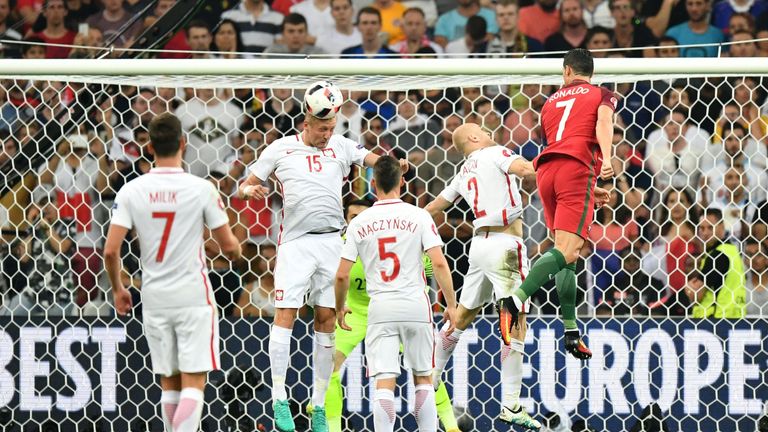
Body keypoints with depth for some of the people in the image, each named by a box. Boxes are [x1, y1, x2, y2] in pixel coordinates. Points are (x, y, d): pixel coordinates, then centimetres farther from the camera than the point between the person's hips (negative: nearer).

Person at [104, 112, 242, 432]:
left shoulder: (132, 191, -3)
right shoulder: (201, 189, -9)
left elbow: (110, 250, -7)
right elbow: (229, 246, -3)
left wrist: (118, 289, 11)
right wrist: (235, 251, 21)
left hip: (154, 299, 3)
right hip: (194, 297, -3)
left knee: (169, 383, 14)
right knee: (193, 382, -4)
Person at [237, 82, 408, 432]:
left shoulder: (340, 146, 12)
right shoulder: (281, 149, 7)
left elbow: (370, 158, 3)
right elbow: (246, 185, 11)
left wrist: (393, 164, -19)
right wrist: (249, 189, -13)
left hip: (331, 241, 2)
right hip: (295, 242, -2)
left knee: (326, 318, 3)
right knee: (285, 313, -12)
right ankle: (279, 399, -10)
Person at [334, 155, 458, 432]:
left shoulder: (359, 223, 2)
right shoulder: (418, 216, -2)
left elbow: (342, 275, 3)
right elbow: (439, 264, -8)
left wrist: (339, 308, 19)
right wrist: (451, 305, 0)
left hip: (380, 308, 0)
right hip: (415, 305, 0)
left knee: (384, 383, -4)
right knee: (423, 378, 13)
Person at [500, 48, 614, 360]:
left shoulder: (551, 102, 30)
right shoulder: (602, 95, 16)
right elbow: (603, 124, -7)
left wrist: (588, 190, 45)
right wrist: (606, 159, -24)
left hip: (546, 169, 6)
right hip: (576, 168, -6)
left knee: (565, 252, 12)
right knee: (567, 251, -15)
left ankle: (571, 331, 6)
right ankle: (517, 298, -36)